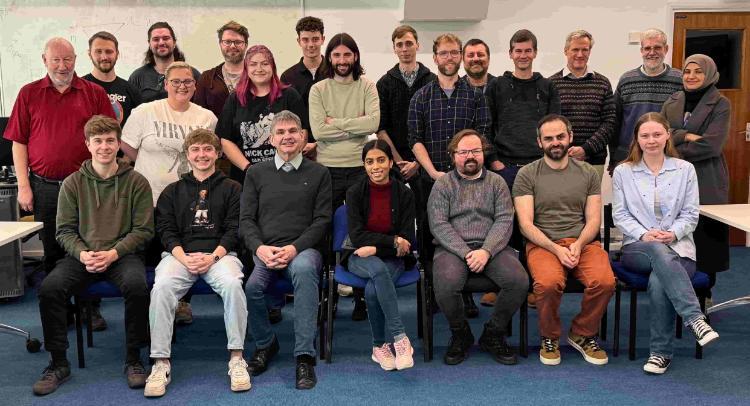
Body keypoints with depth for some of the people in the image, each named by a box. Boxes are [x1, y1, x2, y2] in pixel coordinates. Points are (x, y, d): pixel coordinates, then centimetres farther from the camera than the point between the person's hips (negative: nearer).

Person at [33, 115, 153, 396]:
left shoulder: (136, 182, 4)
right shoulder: (73, 183, 9)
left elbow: (144, 230, 0)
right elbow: (65, 230, 6)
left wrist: (113, 253, -14)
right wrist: (82, 254, -14)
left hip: (123, 254, -2)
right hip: (82, 255, 2)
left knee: (137, 285, -34)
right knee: (49, 287, -25)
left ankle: (133, 360, -13)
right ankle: (58, 363, -6)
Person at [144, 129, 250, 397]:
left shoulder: (231, 189, 15)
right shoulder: (173, 191, 21)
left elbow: (234, 229, 5)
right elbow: (166, 230, 10)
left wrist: (213, 257, -12)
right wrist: (184, 258, -9)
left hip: (219, 253, -1)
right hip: (179, 254, 2)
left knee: (232, 284, -35)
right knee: (161, 287, -31)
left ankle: (236, 358, -25)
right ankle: (161, 363, -25)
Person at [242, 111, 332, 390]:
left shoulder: (318, 173, 15)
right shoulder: (256, 173, 19)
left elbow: (322, 220, 5)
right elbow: (246, 219, 11)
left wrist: (295, 248, -12)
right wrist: (260, 248, -10)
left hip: (303, 248, -1)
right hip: (263, 250, 2)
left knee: (304, 269, -39)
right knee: (251, 286, -32)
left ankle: (305, 356, -32)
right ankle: (265, 343, -1)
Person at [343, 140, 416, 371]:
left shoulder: (404, 194, -2)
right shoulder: (355, 193, -2)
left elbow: (407, 241, -6)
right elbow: (357, 236, -10)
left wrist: (376, 248, -16)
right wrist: (393, 241, -15)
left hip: (393, 258, 0)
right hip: (360, 257, 0)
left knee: (373, 289, -32)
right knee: (379, 270, -36)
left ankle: (381, 347, -12)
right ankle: (399, 338, -38)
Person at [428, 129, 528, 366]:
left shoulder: (496, 182, 15)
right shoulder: (443, 185, 10)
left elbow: (504, 221, 3)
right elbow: (438, 225, -2)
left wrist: (486, 251, -15)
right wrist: (466, 253, -14)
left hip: (492, 247, 2)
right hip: (453, 248, -2)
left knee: (519, 281, -26)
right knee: (446, 285, -33)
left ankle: (494, 334, 0)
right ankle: (460, 335, -1)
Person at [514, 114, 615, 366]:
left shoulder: (588, 173, 14)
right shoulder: (527, 175, 5)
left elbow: (594, 220, 9)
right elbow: (526, 224, -2)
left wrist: (578, 245, -12)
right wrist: (556, 249, -16)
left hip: (583, 241, 3)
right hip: (543, 243, -2)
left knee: (605, 281, -28)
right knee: (548, 283, -35)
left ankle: (583, 335, 1)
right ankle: (550, 339, -4)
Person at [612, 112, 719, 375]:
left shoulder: (685, 170, 9)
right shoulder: (623, 172, 9)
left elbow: (690, 214, 7)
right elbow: (620, 214, 5)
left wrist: (674, 233, -13)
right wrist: (644, 234, -12)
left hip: (677, 248, 0)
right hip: (638, 248, 0)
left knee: (658, 282, -35)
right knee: (658, 250, -40)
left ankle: (661, 352, -22)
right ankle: (695, 319, -42)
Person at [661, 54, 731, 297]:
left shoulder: (720, 105, -1)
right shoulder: (672, 102, 13)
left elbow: (711, 145, -13)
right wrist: (685, 136, -16)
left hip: (706, 182, -4)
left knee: (704, 233, 0)